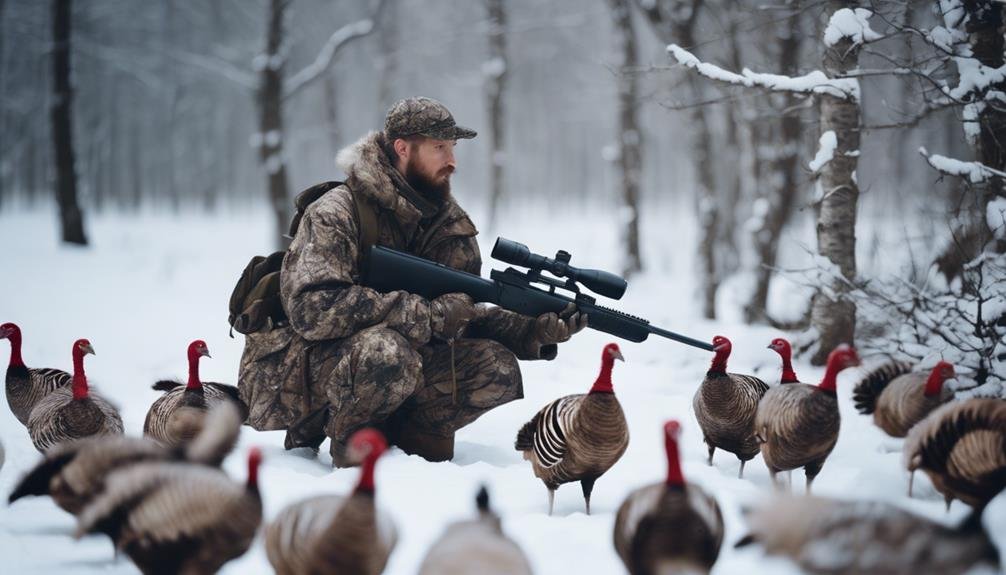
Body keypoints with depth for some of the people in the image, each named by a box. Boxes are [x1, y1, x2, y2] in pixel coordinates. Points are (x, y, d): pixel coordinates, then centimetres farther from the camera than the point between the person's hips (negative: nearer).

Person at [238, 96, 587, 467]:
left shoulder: (450, 226, 3)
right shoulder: (336, 213, -19)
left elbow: (466, 318, 5)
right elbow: (313, 310, -32)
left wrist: (536, 330, -15)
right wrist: (430, 314, -31)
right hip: (292, 376, -6)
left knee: (497, 367, -12)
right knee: (387, 353, -37)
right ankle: (347, 438, -10)